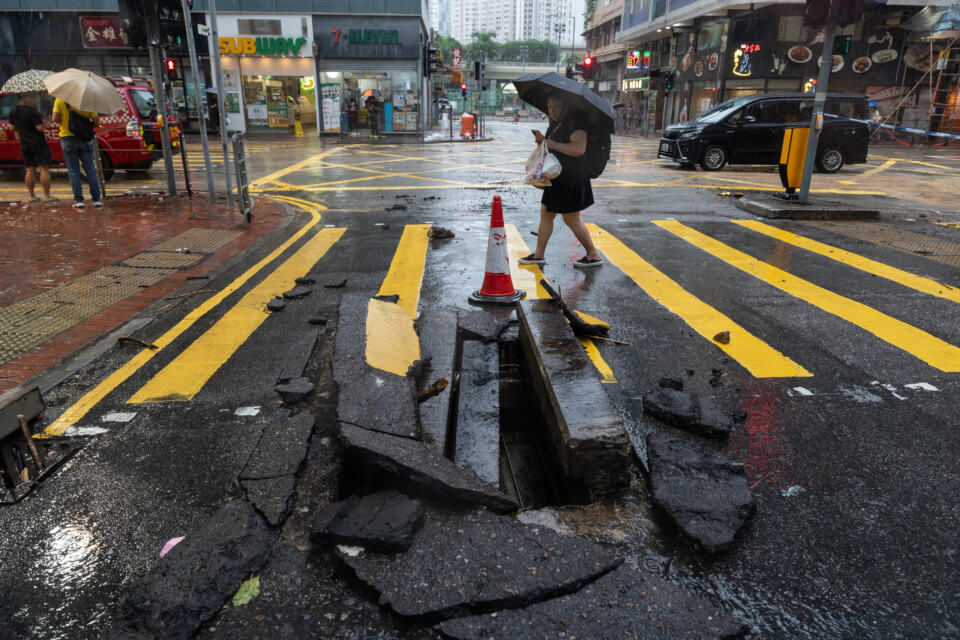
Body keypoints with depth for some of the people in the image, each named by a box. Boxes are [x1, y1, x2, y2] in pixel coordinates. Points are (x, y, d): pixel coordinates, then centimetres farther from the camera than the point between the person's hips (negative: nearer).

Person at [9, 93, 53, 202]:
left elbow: (12, 126, 15)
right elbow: (40, 128, -20)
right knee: (44, 169, -5)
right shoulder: (32, 112, -15)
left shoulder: (13, 111, 8)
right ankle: (46, 195, -11)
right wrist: (43, 122, -1)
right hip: (38, 144, -7)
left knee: (30, 170, 9)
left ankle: (32, 196, 9)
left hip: (25, 145, 7)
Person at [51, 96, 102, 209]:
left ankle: (78, 200, 2)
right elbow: (97, 122, -3)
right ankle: (97, 199, 3)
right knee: (90, 170, 6)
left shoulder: (60, 100, -2)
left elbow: (55, 119, -9)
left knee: (73, 171, 5)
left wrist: (64, 123, 11)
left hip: (68, 137, -1)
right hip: (85, 139, 1)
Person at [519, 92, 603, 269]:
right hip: (557, 177, 10)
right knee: (546, 213, 12)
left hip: (572, 178, -10)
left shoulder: (575, 123, -16)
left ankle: (594, 256, 9)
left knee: (571, 219, -3)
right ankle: (538, 254, 20)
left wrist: (552, 144, -23)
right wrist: (542, 140, 4)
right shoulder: (555, 124, 13)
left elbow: (579, 149, -30)